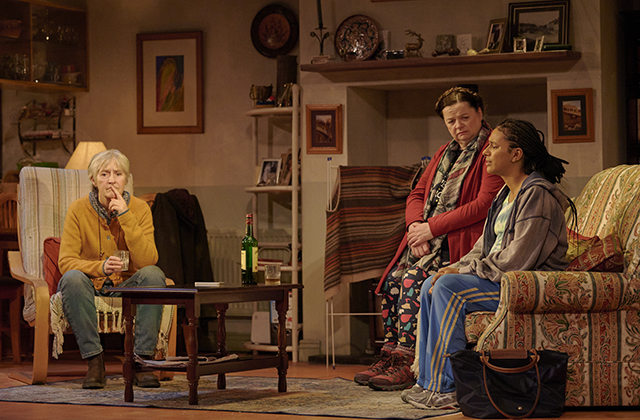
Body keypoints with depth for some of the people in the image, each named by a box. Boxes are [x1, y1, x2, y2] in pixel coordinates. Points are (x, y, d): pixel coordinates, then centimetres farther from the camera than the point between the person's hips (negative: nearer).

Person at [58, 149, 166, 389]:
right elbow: (66, 261, -14)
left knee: (153, 274, -29)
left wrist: (126, 217, -23)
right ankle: (94, 361, -28)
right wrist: (100, 267, -33)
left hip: (127, 287, 1)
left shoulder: (139, 209, -5)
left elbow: (147, 261, -17)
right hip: (90, 285, -1)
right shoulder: (78, 210, -8)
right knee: (72, 278, -34)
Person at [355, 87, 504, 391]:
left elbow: (484, 205, -15)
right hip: (430, 239, 8)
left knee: (414, 277, -27)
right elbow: (417, 195, 19)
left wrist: (432, 227, -14)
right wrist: (416, 225, -4)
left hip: (462, 240, -8)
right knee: (394, 277, -15)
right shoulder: (444, 154, 22)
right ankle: (389, 357, -14)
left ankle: (405, 362, -25)